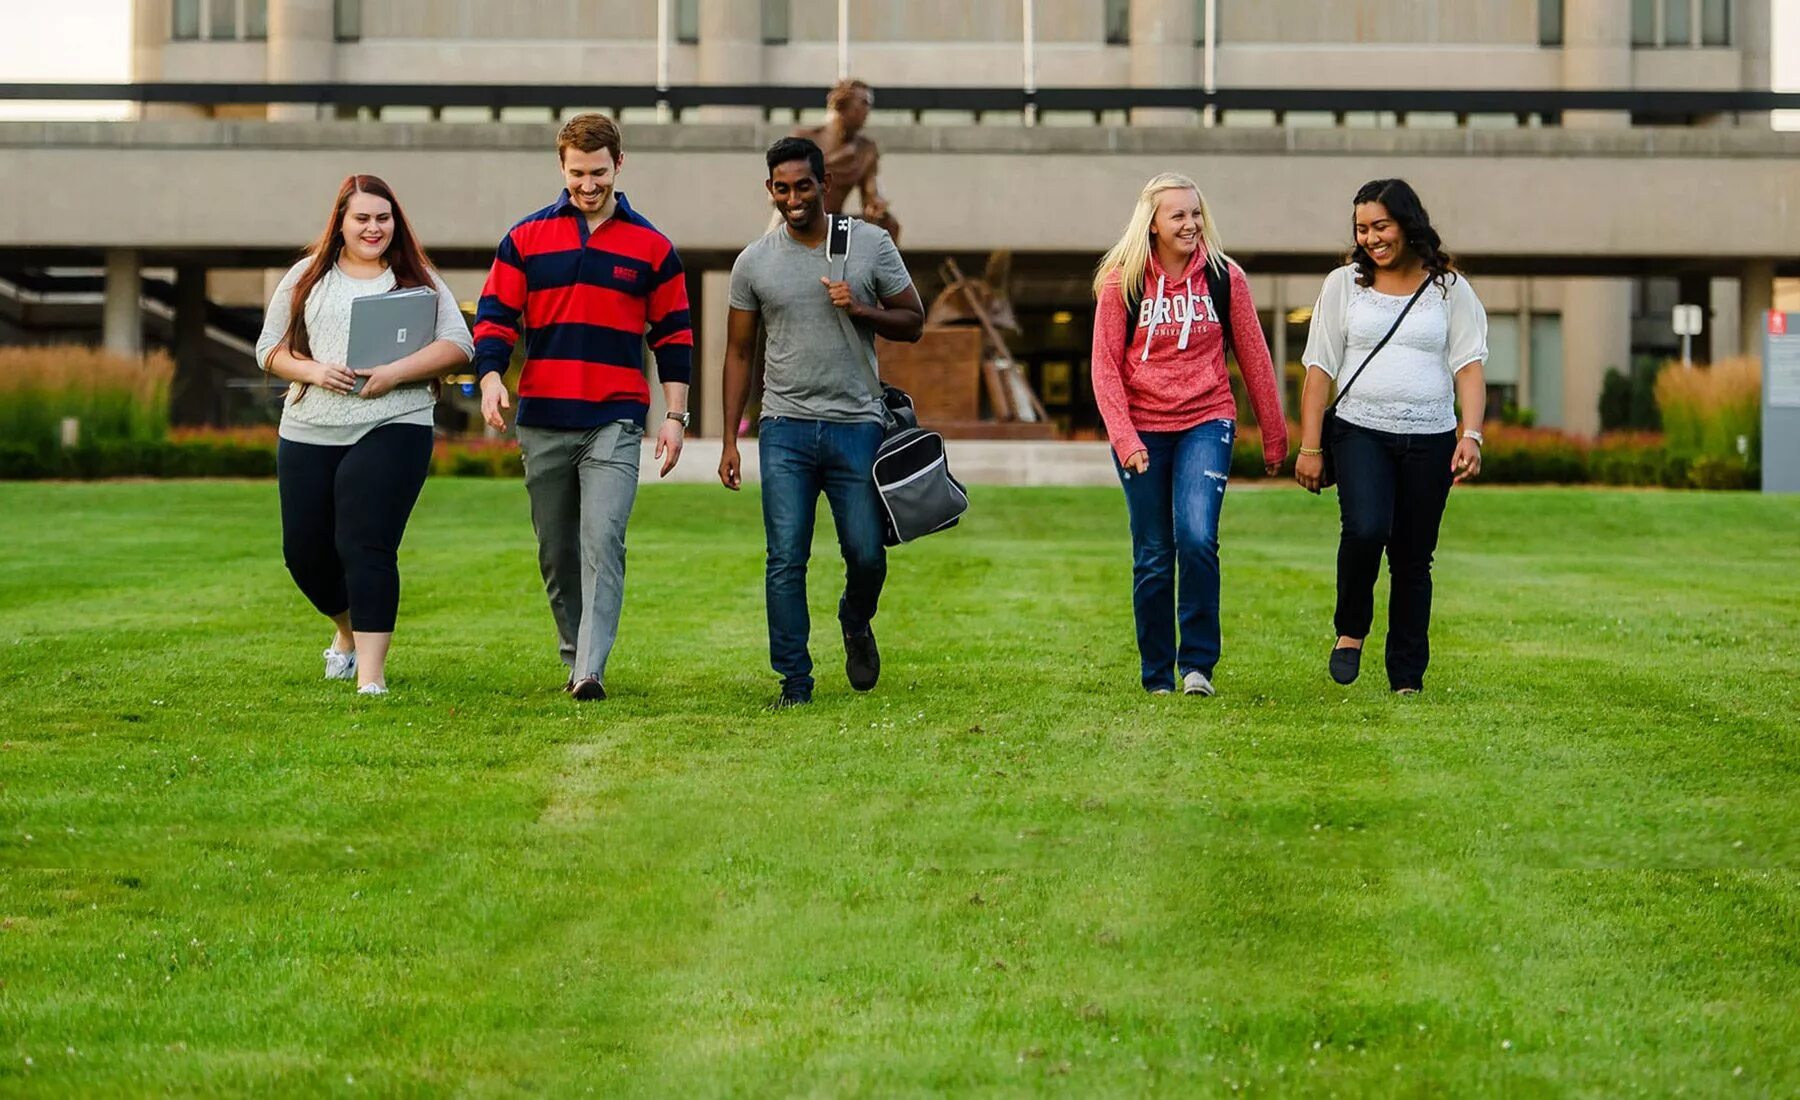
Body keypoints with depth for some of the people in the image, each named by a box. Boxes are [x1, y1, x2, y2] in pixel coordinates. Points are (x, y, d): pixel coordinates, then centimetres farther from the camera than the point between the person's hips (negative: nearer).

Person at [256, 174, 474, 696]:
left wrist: (394, 373, -14)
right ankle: (348, 630, 39)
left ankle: (370, 673, -12)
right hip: (308, 434, 4)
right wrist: (312, 371, -8)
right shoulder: (306, 279, 12)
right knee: (305, 552, 9)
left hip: (391, 430, -4)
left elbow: (457, 344, -2)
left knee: (366, 548, -15)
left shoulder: (418, 280, 6)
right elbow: (270, 349, 12)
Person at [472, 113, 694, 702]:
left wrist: (674, 416, 4)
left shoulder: (651, 247, 6)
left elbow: (673, 335, 10)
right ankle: (573, 656, 23)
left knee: (602, 542, -16)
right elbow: (495, 316, 5)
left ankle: (590, 671, -22)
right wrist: (491, 378, -13)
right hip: (541, 421, 2)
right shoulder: (525, 239, 7)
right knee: (556, 553, 9)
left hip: (615, 421, -2)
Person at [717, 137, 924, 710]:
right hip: (786, 428, 0)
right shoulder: (754, 261, 4)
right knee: (786, 561, -5)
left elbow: (913, 322, 8)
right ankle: (795, 680, 2)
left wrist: (862, 311, -12)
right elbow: (739, 352, 9)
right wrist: (730, 441, 5)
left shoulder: (871, 244, 3)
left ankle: (856, 621, 33)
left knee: (866, 555, 1)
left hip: (856, 425, 0)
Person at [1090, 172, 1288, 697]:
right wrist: (1124, 437, -12)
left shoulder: (1224, 278, 1)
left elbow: (1254, 358, 8)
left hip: (1206, 423, 0)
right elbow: (1105, 366, -1)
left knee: (1197, 538, -19)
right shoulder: (1121, 282, -1)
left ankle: (1198, 663, -9)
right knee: (1153, 557, 4)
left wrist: (1274, 434, 12)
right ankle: (1156, 675, 16)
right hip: (1143, 431, 0)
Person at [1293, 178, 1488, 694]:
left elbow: (1469, 365, 1)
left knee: (1413, 559, 3)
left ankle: (1407, 678, 11)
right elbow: (1320, 369, 7)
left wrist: (1471, 436, -14)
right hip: (1361, 433, -1)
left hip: (1430, 439, 1)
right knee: (1365, 530, -25)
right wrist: (1310, 447, 0)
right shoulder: (1344, 284, 7)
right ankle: (1351, 629, -1)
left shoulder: (1449, 288, 7)